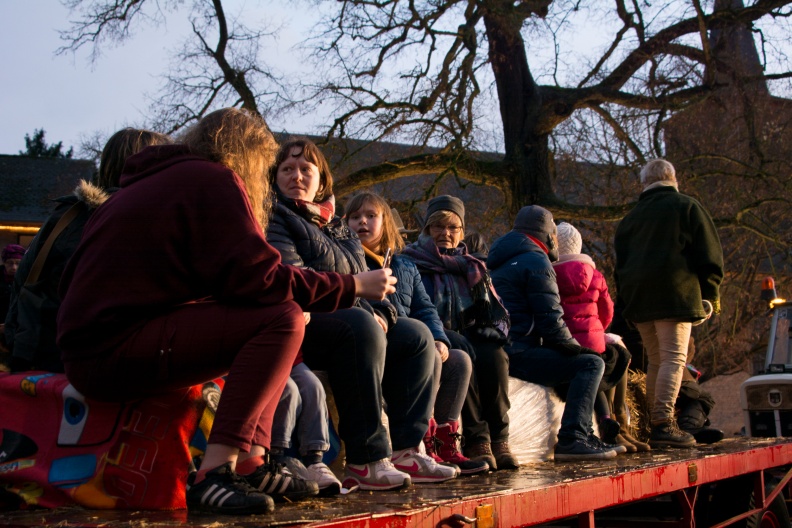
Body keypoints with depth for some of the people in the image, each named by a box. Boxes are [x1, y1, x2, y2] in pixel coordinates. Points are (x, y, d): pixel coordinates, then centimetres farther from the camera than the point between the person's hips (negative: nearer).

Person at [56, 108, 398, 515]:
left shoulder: (162, 179, 23)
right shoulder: (212, 180, -6)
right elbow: (256, 278, -16)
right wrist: (354, 286, -6)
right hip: (113, 348, -10)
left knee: (272, 315, 18)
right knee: (283, 320, -16)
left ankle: (251, 462, 7)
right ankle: (214, 474, -19)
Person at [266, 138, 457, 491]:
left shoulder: (337, 227, 26)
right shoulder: (274, 218, 1)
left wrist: (380, 312, -3)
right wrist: (363, 308, -19)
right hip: (297, 324, -8)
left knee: (416, 336, -2)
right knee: (360, 326, -34)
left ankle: (405, 451, -11)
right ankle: (365, 461, -35)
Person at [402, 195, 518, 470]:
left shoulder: (472, 268, 23)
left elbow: (497, 313, 18)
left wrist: (492, 331, -6)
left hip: (468, 338, 4)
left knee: (494, 354, -29)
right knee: (461, 354, -35)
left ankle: (499, 440, -30)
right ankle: (476, 442, -33)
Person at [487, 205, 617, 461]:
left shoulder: (500, 262, 24)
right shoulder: (536, 261, -7)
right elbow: (551, 321, -15)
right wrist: (575, 346, 2)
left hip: (499, 351, 10)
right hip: (518, 354, -10)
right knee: (591, 364, -12)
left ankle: (584, 434, 24)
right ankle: (571, 439, -20)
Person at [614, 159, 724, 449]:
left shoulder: (630, 218, 19)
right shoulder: (687, 207, 5)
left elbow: (620, 263, 19)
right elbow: (709, 254, 1)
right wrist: (710, 294, 6)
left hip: (638, 298, 5)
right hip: (675, 293, -5)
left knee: (656, 360, 12)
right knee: (674, 358, -9)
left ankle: (655, 425, 11)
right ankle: (663, 423, -19)